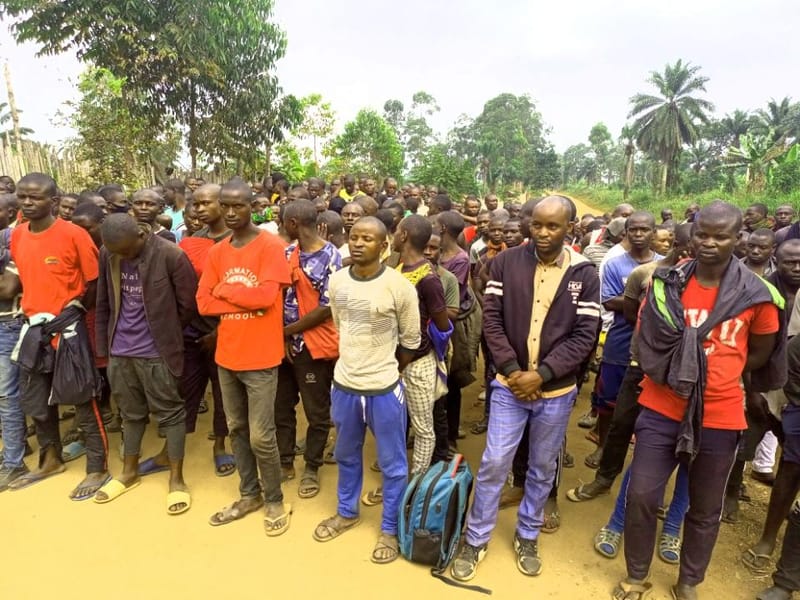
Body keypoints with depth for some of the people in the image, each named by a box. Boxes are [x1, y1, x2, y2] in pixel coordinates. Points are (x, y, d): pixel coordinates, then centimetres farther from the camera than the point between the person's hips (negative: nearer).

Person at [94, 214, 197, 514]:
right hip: (120, 350, 5)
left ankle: (177, 478, 19)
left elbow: (189, 304, -8)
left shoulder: (171, 255, -17)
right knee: (130, 412, 19)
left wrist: (165, 332, 5)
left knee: (169, 412, 6)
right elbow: (103, 303, 7)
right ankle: (129, 472, 36)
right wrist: (102, 347, 10)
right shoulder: (107, 254, -2)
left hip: (156, 351, -4)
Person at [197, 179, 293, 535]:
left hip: (260, 358, -6)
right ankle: (249, 494, 34)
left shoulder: (271, 246, -10)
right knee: (236, 429, 17)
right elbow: (203, 302, 1)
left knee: (261, 436, 0)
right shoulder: (217, 252, 8)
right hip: (226, 355, 6)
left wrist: (225, 289, -8)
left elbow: (266, 297, -22)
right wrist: (245, 300, -12)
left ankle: (275, 501, 22)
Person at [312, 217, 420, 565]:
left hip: (384, 388, -4)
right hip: (343, 383, 5)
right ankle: (347, 512, 46)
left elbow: (410, 341, -6)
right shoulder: (336, 281, -2)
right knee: (347, 455, 23)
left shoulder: (400, 287, -17)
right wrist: (354, 363, 13)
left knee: (392, 463, 12)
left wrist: (386, 372, 4)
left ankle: (390, 529, 33)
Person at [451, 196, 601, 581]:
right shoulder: (506, 263, -4)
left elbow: (584, 336, -8)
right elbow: (492, 319, -5)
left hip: (556, 391, 1)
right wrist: (511, 370, -13)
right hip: (510, 384, 0)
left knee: (542, 469, 16)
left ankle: (527, 536, 39)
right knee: (494, 464, 5)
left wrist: (542, 374, -16)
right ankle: (475, 539, 25)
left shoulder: (585, 275, -5)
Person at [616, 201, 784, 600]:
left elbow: (760, 354, 7)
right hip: (662, 409, 0)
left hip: (720, 416, 0)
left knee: (705, 509, 16)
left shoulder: (756, 294, -7)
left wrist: (716, 373, 2)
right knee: (641, 495, 4)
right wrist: (675, 371, -7)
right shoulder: (665, 282, -5)